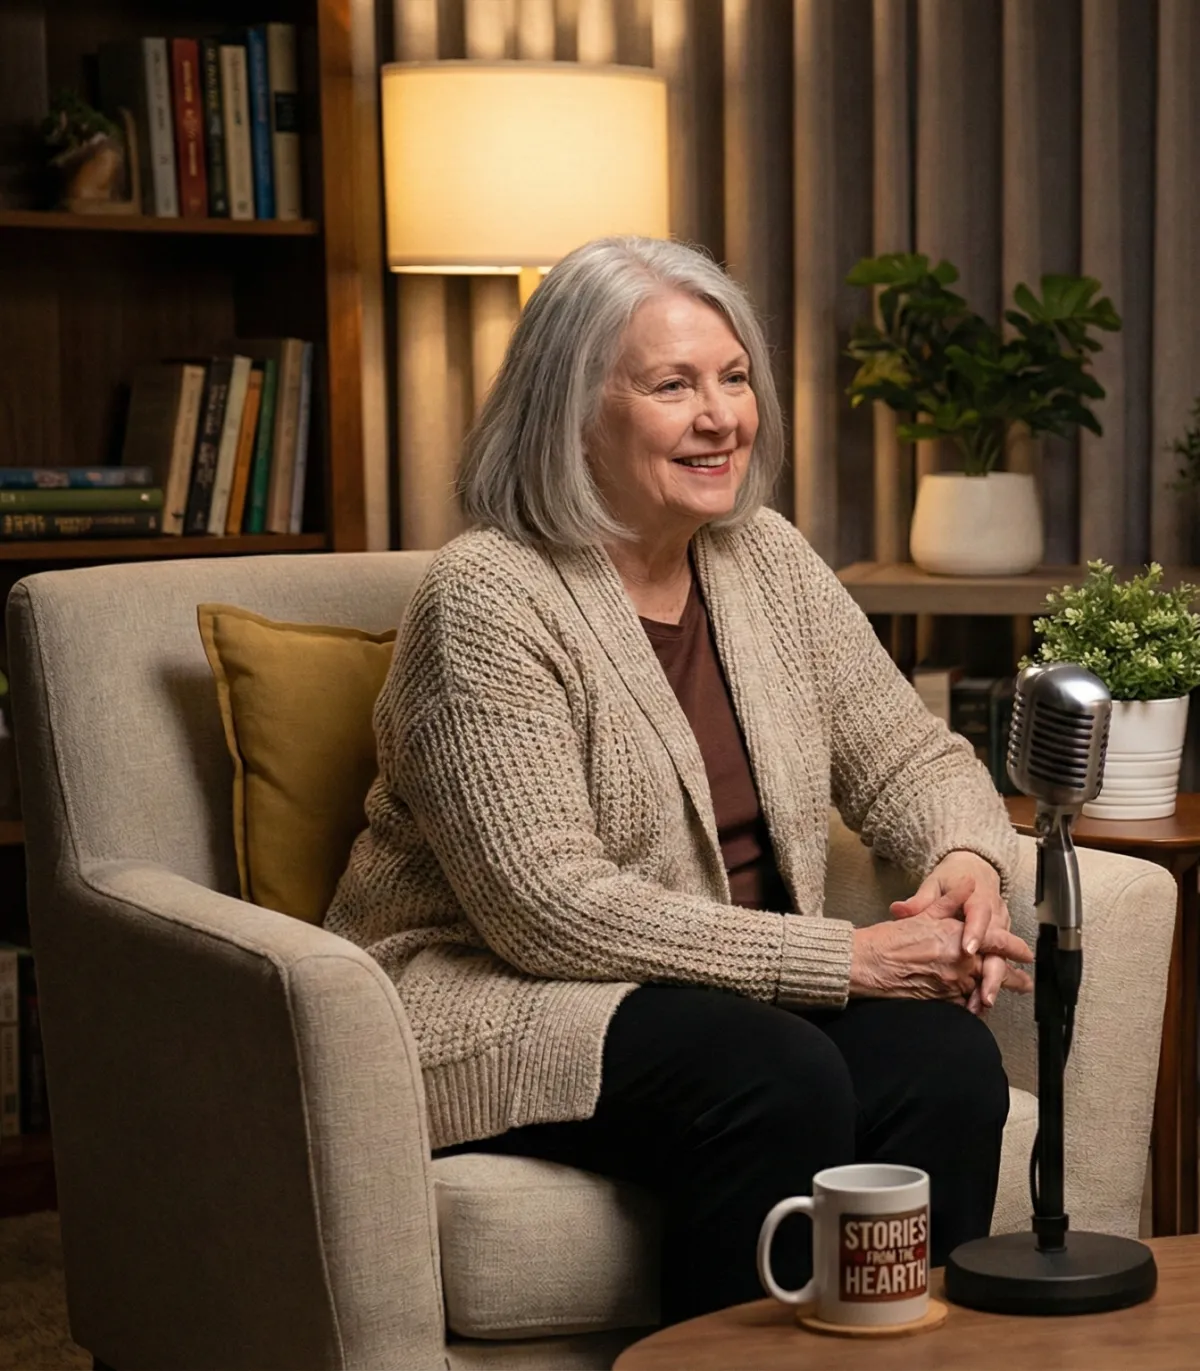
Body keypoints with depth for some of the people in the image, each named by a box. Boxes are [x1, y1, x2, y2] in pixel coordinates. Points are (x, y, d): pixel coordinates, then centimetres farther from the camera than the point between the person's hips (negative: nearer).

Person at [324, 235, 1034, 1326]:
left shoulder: (765, 559, 8)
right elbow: (549, 909, -21)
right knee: (777, 1078, -32)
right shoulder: (489, 601, -15)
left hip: (742, 991, 6)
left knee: (946, 1058, -22)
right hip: (497, 1006, -6)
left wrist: (970, 861, -12)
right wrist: (840, 957, -23)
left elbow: (910, 756, 14)